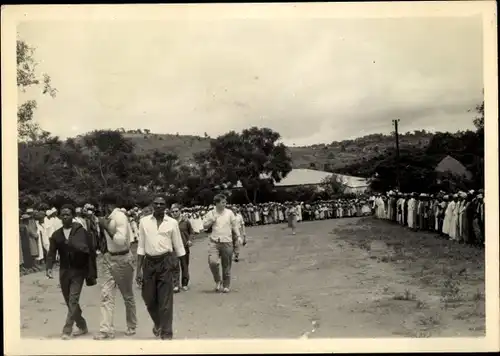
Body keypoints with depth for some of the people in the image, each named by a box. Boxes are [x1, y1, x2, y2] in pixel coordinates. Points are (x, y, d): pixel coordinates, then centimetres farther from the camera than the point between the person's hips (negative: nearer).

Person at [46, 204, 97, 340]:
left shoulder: (81, 231, -7)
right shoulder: (56, 234, 5)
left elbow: (91, 252, -6)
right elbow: (51, 253, 1)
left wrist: (92, 274, -7)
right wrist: (49, 267, -19)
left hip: (78, 271, -5)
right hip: (64, 272, 5)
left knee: (73, 301, -12)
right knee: (70, 302, 12)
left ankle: (67, 331, -9)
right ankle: (82, 327, 28)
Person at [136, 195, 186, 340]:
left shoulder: (172, 223, -2)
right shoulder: (144, 221, 1)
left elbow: (178, 246, 4)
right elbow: (141, 246, 4)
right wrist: (138, 269, 1)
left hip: (165, 262, -2)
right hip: (149, 262, 2)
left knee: (165, 301, 0)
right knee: (149, 299, 13)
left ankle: (166, 333, 11)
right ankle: (157, 323, 42)